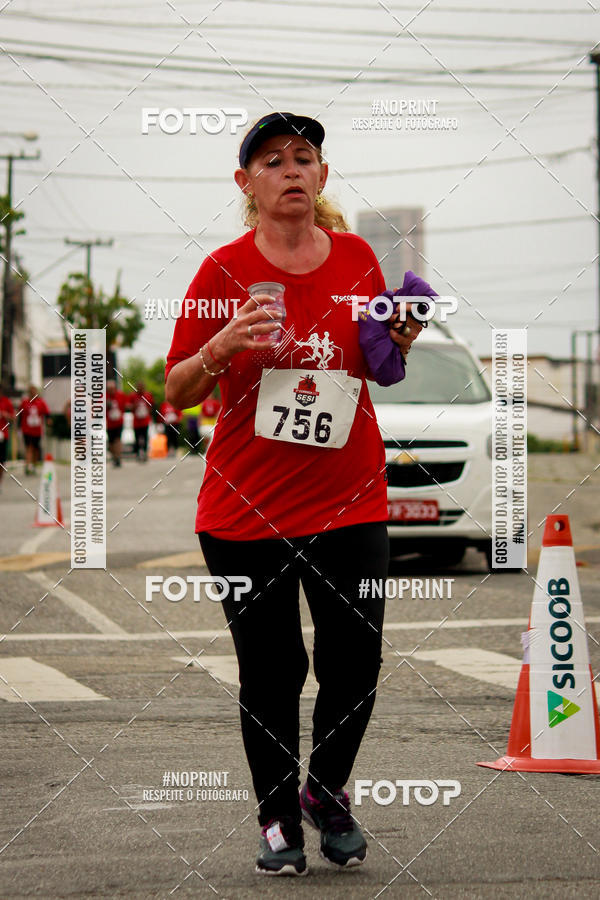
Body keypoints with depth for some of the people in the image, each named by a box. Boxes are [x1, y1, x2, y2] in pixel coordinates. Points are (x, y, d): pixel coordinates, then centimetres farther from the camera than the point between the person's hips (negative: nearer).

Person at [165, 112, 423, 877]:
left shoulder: (356, 258, 4)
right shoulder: (224, 269, -4)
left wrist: (399, 344, -3)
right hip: (247, 510, -2)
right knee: (269, 673, 4)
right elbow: (177, 393, -2)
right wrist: (220, 348, -20)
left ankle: (326, 793, 26)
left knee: (355, 667, -1)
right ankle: (277, 819, 24)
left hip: (350, 504, 2)